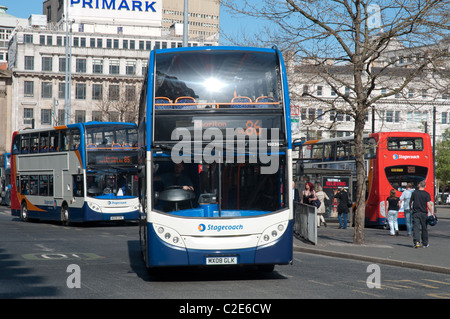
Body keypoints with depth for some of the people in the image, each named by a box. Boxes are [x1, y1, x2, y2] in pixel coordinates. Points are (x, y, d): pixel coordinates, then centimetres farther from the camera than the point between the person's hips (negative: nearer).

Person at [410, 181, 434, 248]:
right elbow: (428, 204, -12)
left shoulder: (414, 193, 1)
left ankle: (416, 241, -24)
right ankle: (425, 243, 21)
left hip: (415, 213, 0)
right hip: (423, 213, 0)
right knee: (424, 228, 12)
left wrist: (410, 208, 31)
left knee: (416, 227, -6)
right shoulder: (427, 194, -3)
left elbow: (410, 202, 11)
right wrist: (432, 213, -9)